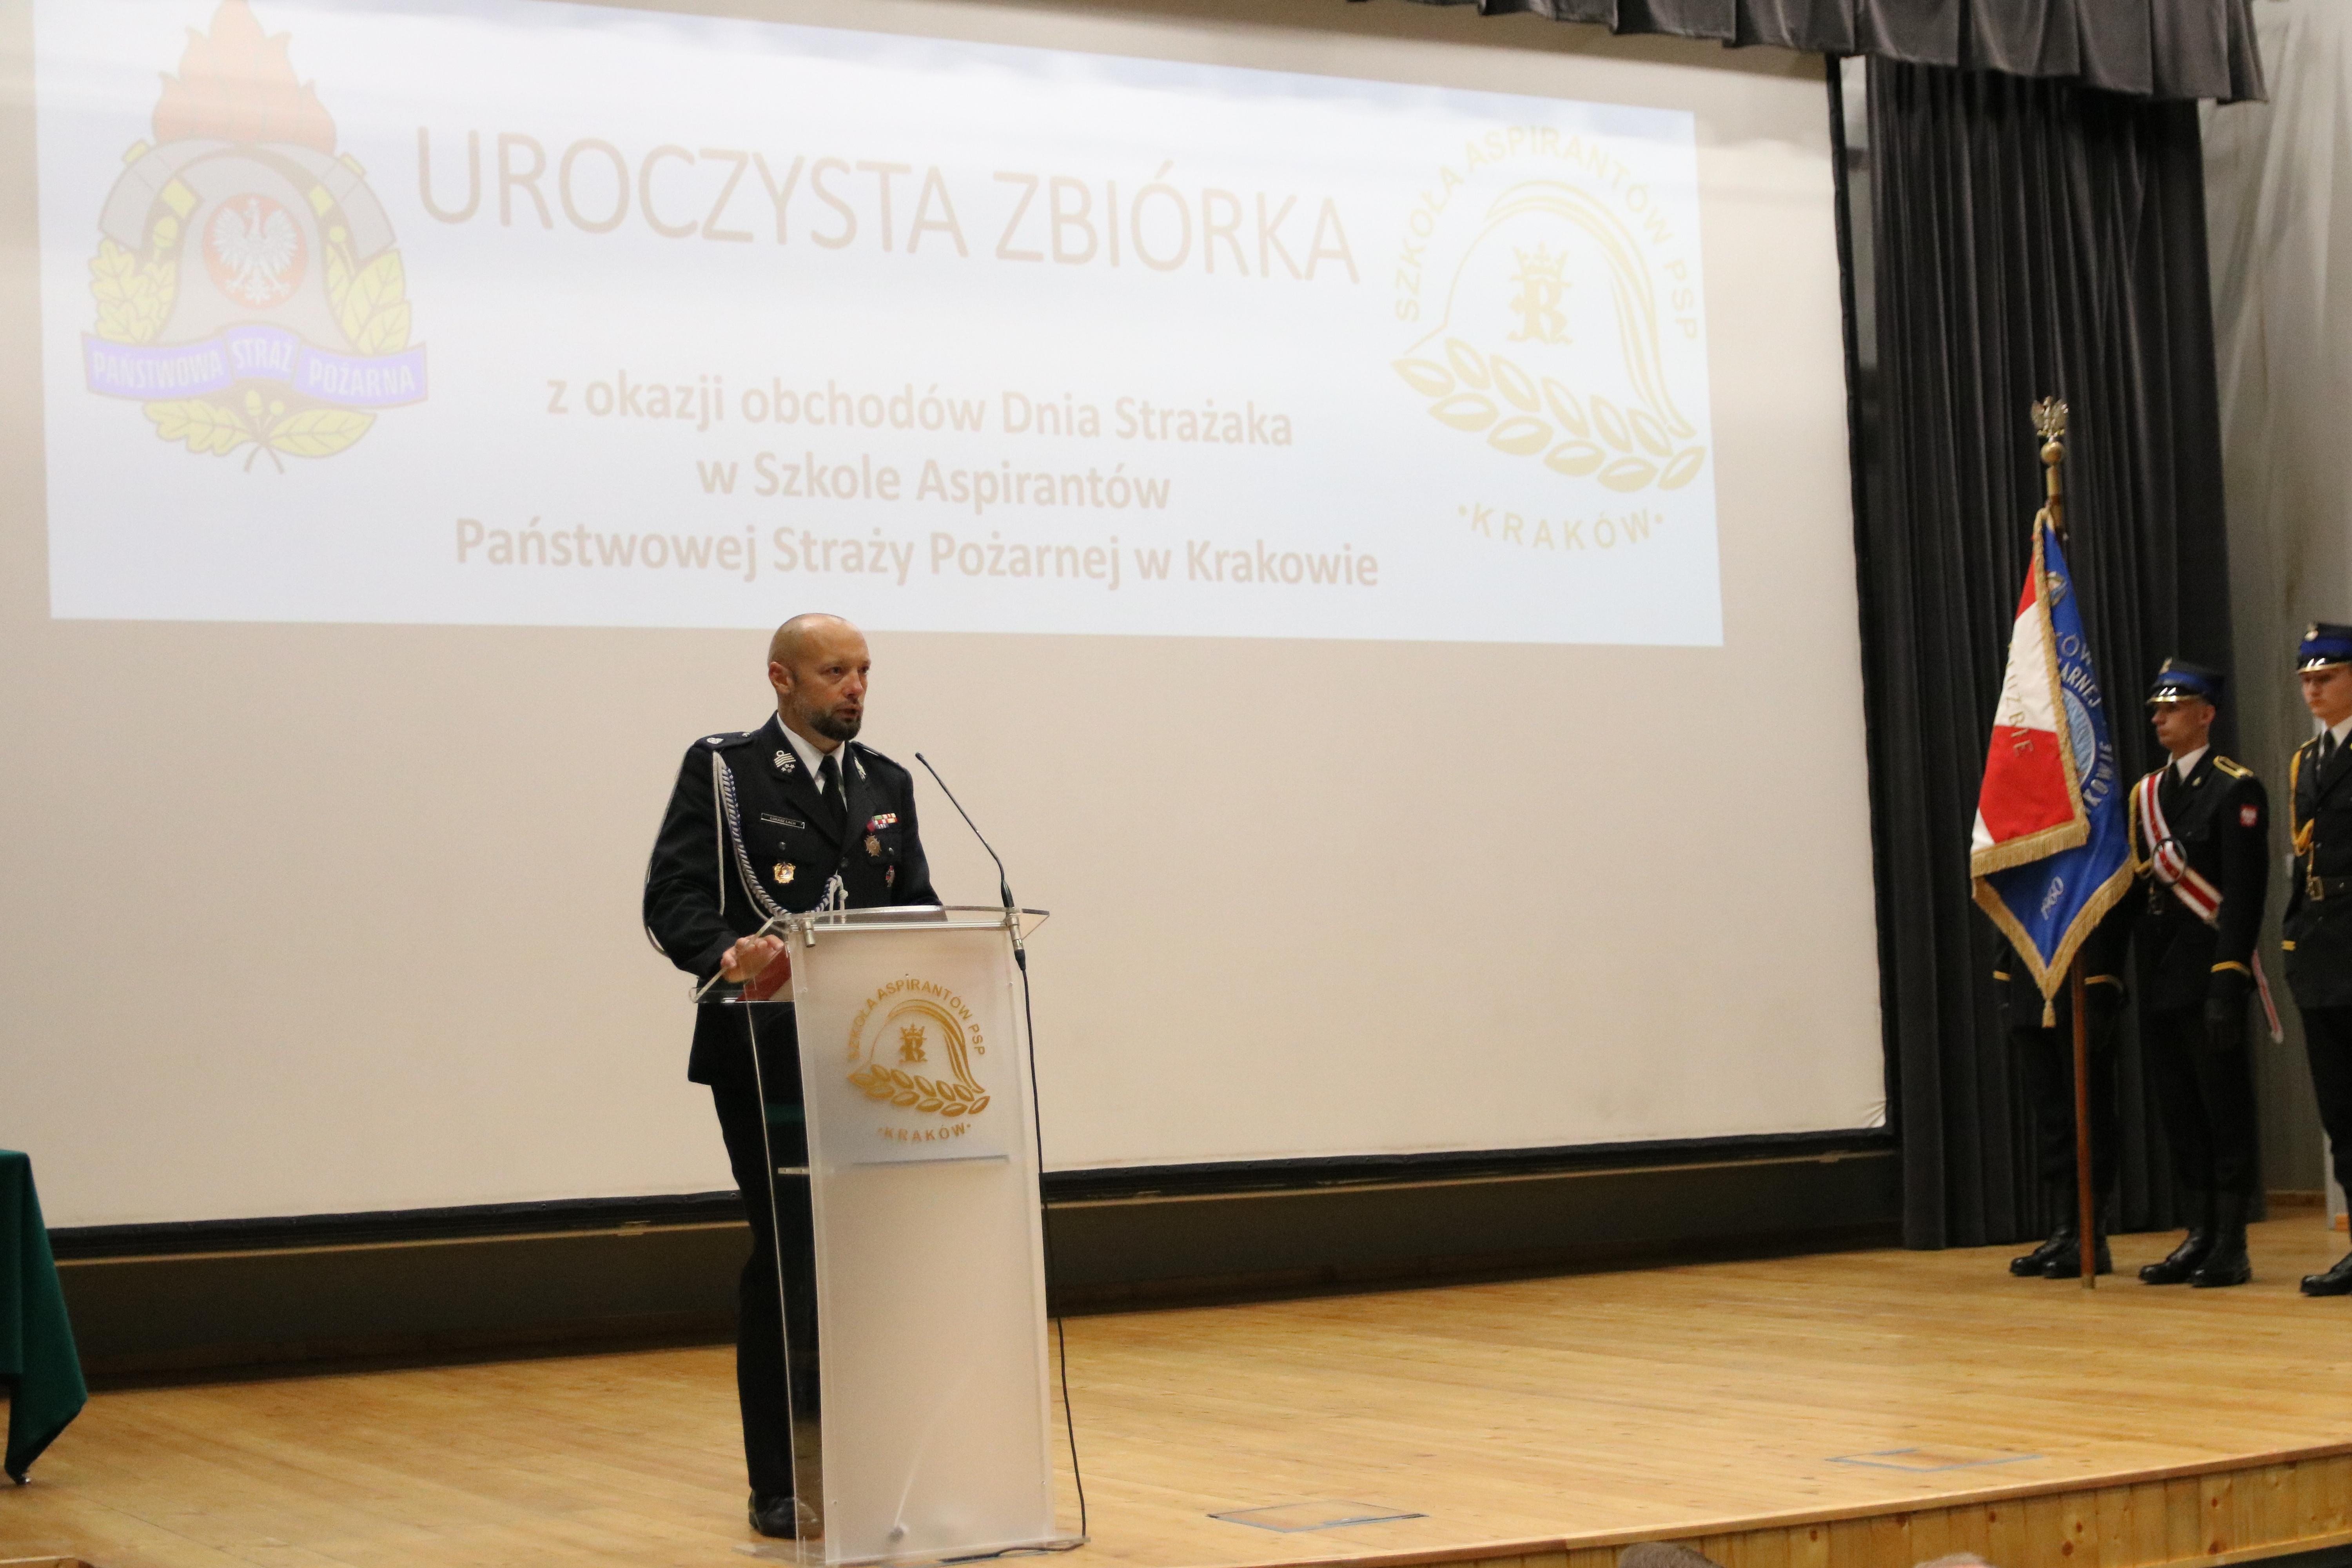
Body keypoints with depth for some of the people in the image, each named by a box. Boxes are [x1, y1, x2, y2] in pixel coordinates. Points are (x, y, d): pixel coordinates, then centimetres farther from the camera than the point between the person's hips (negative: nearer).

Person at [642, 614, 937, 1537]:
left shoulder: (888, 785, 17)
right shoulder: (720, 771, 1)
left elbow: (916, 907, 14)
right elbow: (672, 899, -8)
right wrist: (728, 956, -27)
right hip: (767, 1060, -5)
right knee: (788, 1260, -4)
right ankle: (780, 1485, 6)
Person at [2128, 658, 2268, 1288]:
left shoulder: (2236, 789, -6)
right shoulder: (2145, 794, 16)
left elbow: (2243, 892, -13)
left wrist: (2229, 981, -21)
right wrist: (2129, 973, 11)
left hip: (2208, 970, -7)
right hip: (2158, 975, 7)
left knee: (2225, 1108, -3)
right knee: (2180, 1112, 9)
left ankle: (2232, 1246, 1)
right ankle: (2200, 1236, 16)